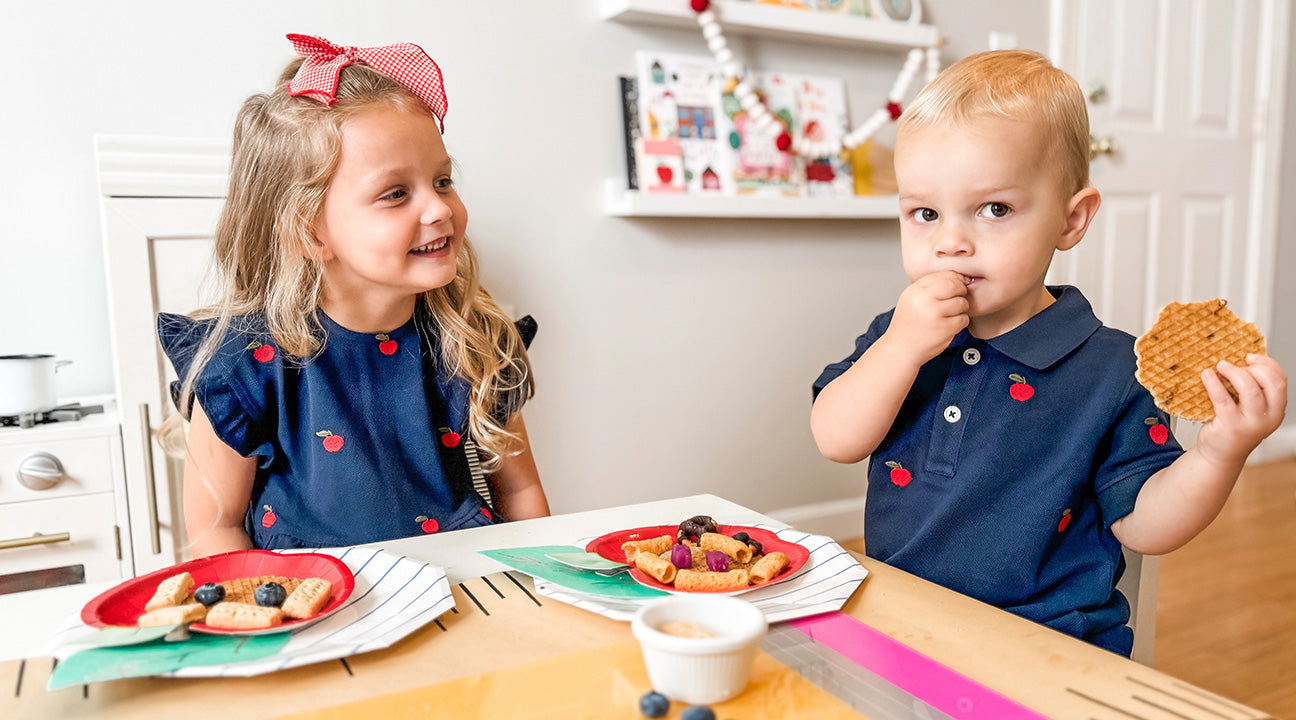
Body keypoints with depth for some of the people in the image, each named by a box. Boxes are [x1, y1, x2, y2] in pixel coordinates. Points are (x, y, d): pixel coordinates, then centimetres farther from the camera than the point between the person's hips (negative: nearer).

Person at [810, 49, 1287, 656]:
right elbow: (835, 441, -8)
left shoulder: (1108, 370, -7)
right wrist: (903, 348, -19)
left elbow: (1142, 524, -4)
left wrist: (1220, 453, -21)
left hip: (1047, 650, -2)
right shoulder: (897, 336, 3)